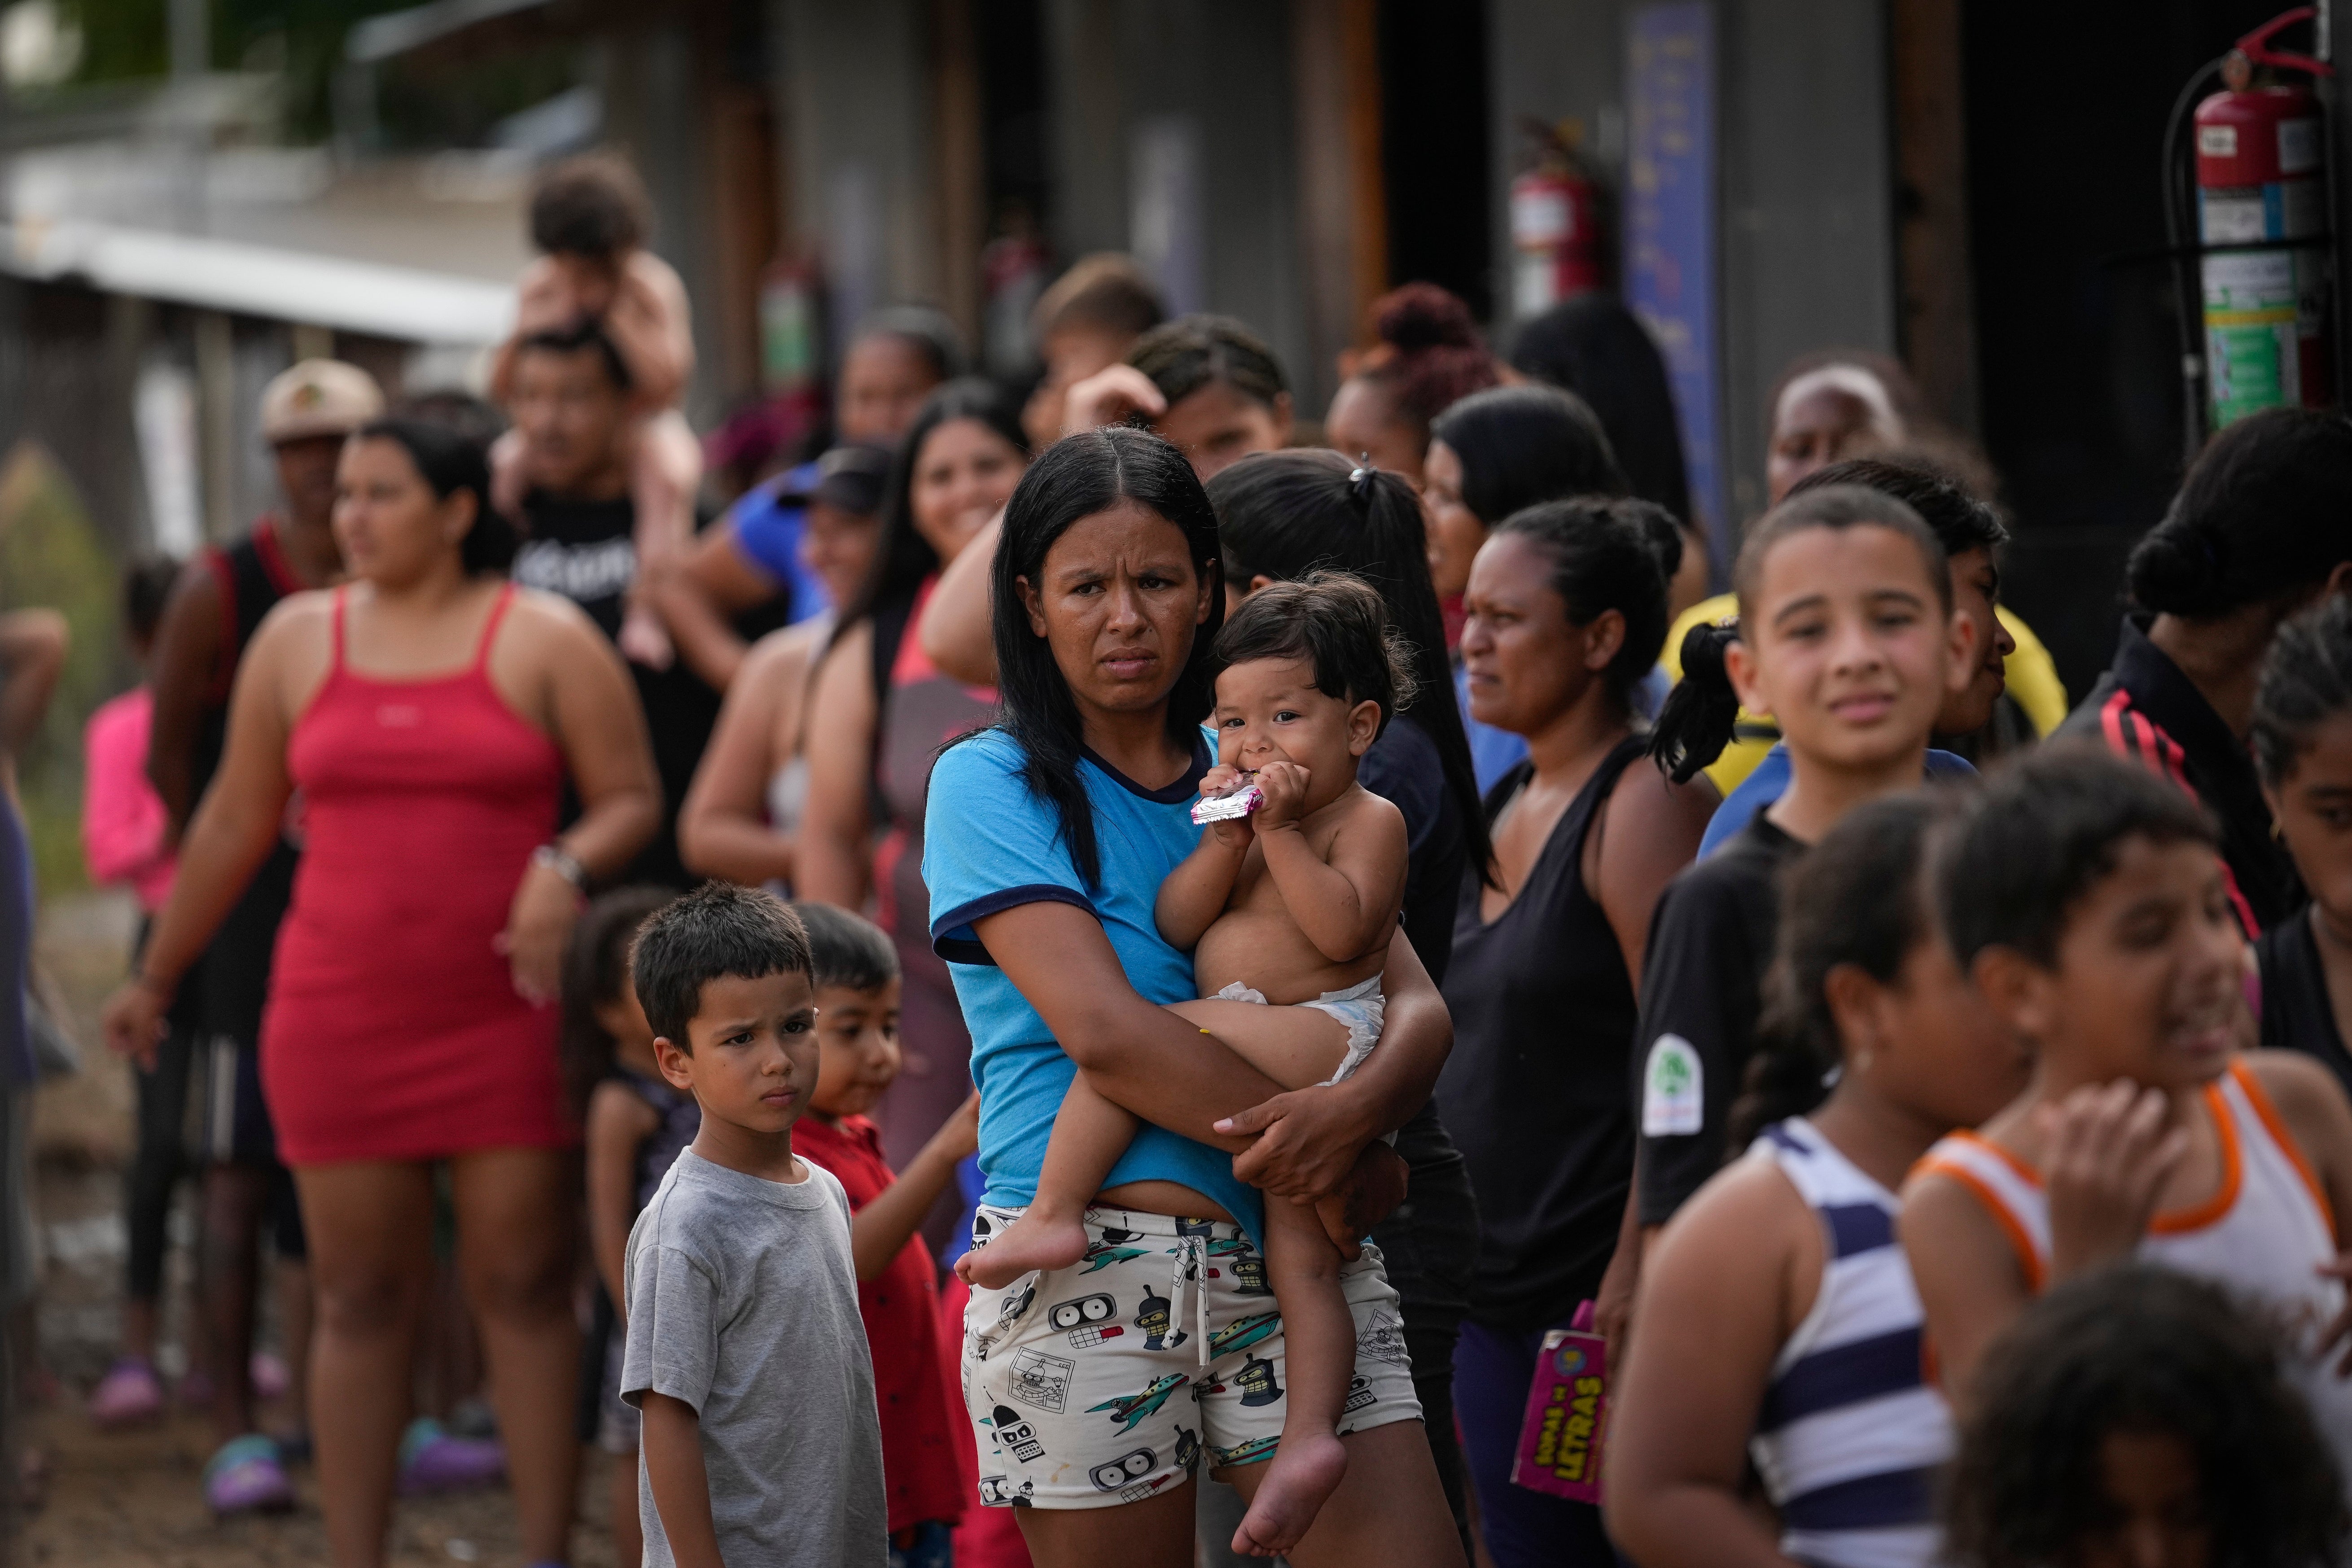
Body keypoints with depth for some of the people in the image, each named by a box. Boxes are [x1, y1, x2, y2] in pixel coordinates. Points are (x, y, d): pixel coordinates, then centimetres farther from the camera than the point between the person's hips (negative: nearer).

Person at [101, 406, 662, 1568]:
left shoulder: (545, 641, 1)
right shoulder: (298, 640, 9)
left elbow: (631, 797, 1)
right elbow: (234, 823, 16)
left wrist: (567, 868, -20)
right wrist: (157, 977, 19)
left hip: (507, 1015, -2)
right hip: (338, 1020, 2)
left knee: (523, 1287, -1)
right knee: (358, 1299, 3)